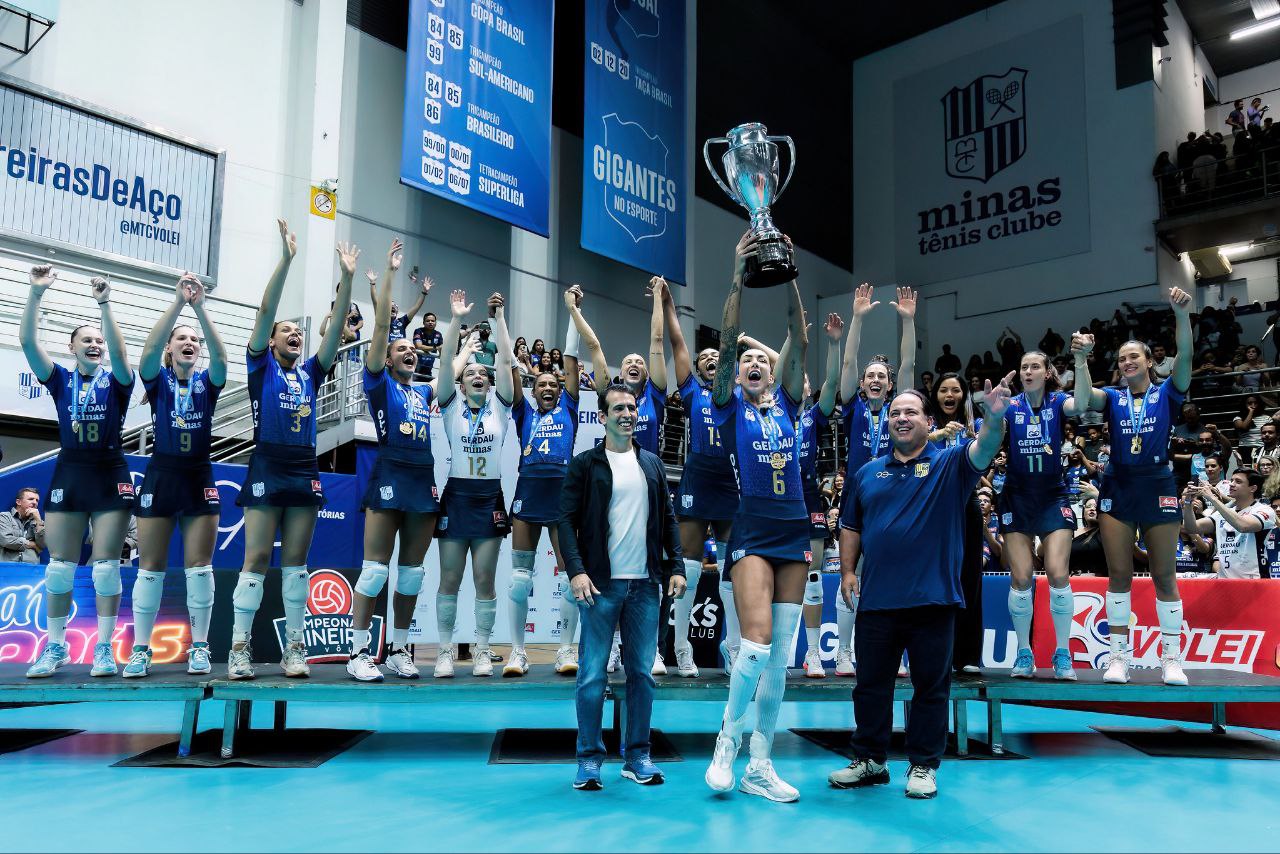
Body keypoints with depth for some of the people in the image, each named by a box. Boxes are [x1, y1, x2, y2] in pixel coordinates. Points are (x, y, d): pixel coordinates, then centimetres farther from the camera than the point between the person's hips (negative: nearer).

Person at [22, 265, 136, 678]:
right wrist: (36, 293, -17)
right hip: (68, 475, 2)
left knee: (106, 567, 0)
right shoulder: (60, 379, 6)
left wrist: (104, 304, -28)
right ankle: (55, 647, 17)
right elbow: (27, 341, -6)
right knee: (59, 568, 5)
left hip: (110, 476, -2)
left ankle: (104, 648, 7)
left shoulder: (116, 380, 3)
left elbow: (118, 350, -18)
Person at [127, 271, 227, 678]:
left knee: (199, 565, 1)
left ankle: (199, 647, 7)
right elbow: (149, 348, -17)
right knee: (150, 566, 2)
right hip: (160, 476, 0)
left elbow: (221, 356, -16)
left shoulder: (208, 382, 5)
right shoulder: (157, 380, 3)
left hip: (199, 477, 1)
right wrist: (178, 302, -28)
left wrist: (201, 308, -27)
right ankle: (140, 649, 9)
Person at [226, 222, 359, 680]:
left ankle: (295, 648, 9)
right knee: (256, 559, -4)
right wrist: (286, 258, -14)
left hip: (305, 470, 4)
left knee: (296, 562, 6)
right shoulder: (261, 365, 5)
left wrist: (346, 278, -1)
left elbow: (336, 328, 7)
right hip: (267, 467, -3)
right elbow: (265, 310, -6)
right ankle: (240, 647, 2)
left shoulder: (310, 372, 14)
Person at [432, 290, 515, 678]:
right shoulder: (451, 404, 4)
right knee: (449, 578, 3)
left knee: (485, 579, 4)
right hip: (456, 496, -1)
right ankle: (445, 650, 11)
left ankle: (482, 650, 11)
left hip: (490, 498, 1)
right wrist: (456, 319, -12)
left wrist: (500, 317, -2)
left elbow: (506, 361, -2)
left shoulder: (499, 404, 6)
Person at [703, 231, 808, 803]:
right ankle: (727, 738, 7)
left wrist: (789, 278, -6)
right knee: (758, 643, -17)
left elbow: (799, 342, 3)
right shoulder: (729, 405, 5)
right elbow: (727, 342, -7)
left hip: (794, 534, 4)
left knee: (781, 655, 5)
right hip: (751, 535, -4)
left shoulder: (786, 403, 12)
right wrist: (739, 276, -13)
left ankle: (759, 767, 14)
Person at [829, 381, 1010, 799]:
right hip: (876, 600, 3)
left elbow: (984, 449, -18)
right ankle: (869, 760, 25)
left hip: (933, 600, -3)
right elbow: (851, 527, 16)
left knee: (931, 686, 6)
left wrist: (994, 417, -37)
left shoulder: (949, 464, 2)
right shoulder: (868, 473, 12)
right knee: (871, 684, 11)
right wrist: (847, 571, 6)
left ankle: (923, 766, 20)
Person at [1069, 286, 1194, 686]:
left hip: (1157, 486, -1)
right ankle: (1119, 656, 9)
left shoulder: (1167, 393, 4)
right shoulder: (1113, 397, 8)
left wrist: (1182, 314, -29)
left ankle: (1172, 658, 11)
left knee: (1164, 575, 3)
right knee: (1119, 574, 2)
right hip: (1117, 488, 2)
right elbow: (1082, 401, -14)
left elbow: (1185, 357, -14)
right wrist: (1081, 360, -27)